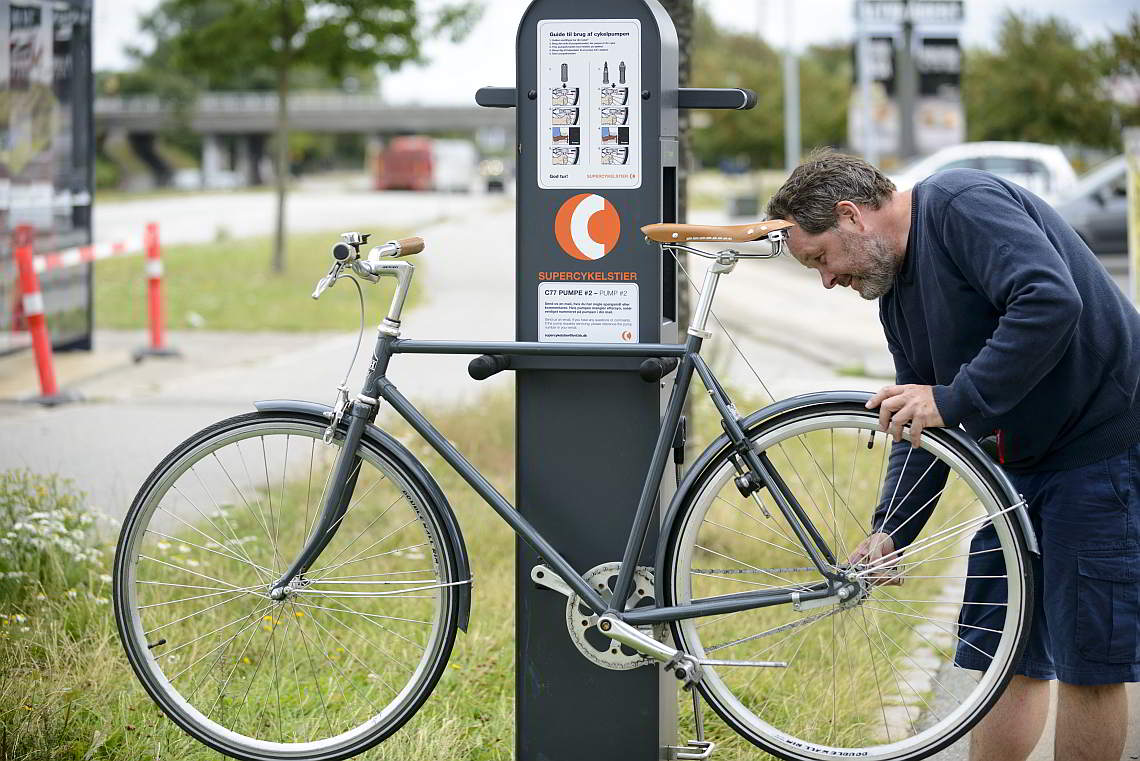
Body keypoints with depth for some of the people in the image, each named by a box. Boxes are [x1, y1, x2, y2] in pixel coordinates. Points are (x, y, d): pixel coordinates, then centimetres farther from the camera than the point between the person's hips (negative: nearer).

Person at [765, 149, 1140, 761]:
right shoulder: (896, 295, 12)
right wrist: (889, 533, 3)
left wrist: (953, 399, -28)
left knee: (1088, 663, -4)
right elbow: (920, 426, 15)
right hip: (1022, 464, 10)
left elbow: (1052, 302, -32)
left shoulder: (965, 205, -17)